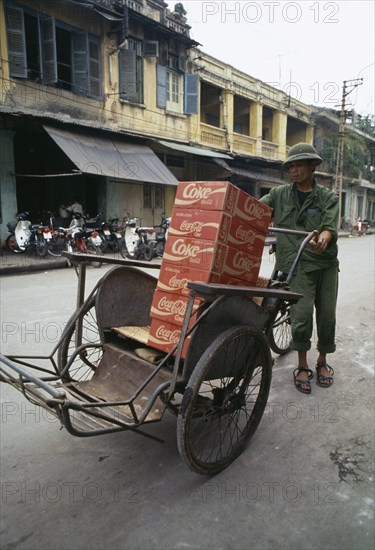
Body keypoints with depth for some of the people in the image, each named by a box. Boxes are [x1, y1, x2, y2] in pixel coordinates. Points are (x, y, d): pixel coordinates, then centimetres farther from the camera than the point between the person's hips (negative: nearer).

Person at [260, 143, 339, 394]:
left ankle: (322, 361, 29)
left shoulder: (328, 197, 7)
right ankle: (302, 366, 11)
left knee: (327, 315, 6)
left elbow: (331, 226, -9)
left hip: (326, 262, 2)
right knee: (302, 315, -11)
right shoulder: (280, 194, 9)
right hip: (298, 263, -1)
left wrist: (324, 237, -32)